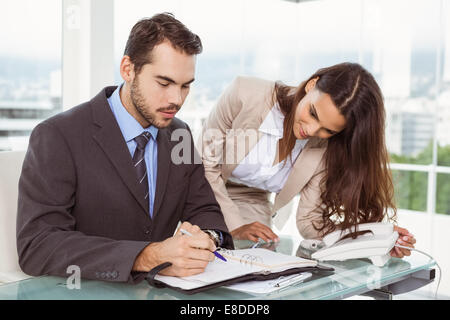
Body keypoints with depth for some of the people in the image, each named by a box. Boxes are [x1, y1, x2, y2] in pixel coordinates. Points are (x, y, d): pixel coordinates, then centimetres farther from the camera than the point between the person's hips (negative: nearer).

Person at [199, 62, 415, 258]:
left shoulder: (326, 149, -14)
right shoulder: (246, 94, -22)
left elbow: (308, 221, -10)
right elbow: (204, 162, -15)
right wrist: (234, 225, -23)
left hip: (252, 212, 1)